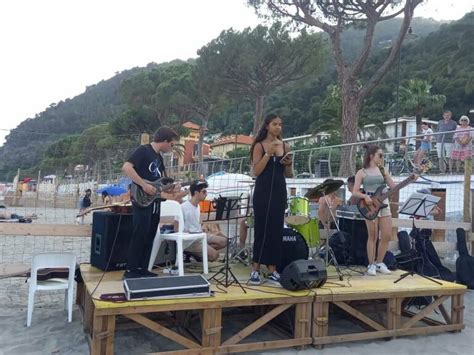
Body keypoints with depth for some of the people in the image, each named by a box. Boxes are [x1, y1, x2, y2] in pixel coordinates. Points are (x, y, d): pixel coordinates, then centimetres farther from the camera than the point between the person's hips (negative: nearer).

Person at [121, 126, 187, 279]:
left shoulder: (159, 157, 18)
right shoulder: (143, 150, -9)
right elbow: (126, 167, -21)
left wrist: (172, 188, 4)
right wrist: (144, 185, -23)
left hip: (154, 202, 9)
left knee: (149, 237, 10)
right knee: (139, 236, -7)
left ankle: (142, 269, 19)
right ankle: (130, 271, 1)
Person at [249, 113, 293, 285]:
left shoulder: (285, 146, 10)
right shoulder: (259, 146, -2)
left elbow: (289, 175, 12)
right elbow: (256, 171, -11)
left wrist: (289, 164, -8)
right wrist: (268, 153, -17)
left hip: (279, 192, 4)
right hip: (263, 192, -4)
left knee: (276, 230, 4)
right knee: (261, 229, -3)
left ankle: (272, 269, 11)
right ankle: (255, 269, 6)